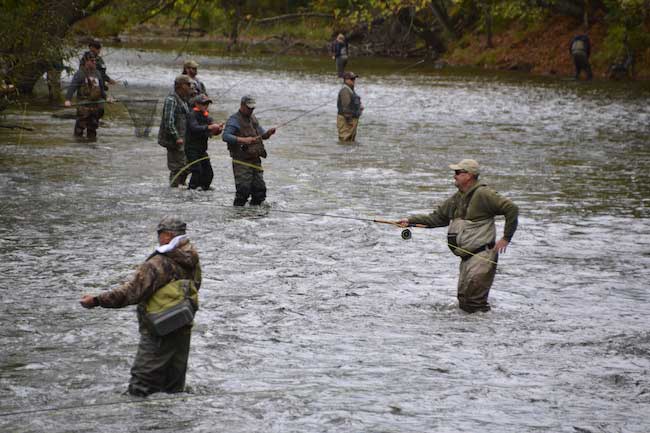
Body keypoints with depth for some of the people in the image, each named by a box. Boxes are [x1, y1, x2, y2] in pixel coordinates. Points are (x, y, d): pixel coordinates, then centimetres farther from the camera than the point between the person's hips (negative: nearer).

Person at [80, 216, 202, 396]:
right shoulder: (193, 259, 3)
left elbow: (132, 292, -24)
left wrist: (97, 300, -22)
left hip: (158, 333, -8)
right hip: (183, 331, 8)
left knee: (140, 389, -4)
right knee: (175, 391, 16)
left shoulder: (158, 264, -20)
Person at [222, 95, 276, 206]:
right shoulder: (234, 120, -8)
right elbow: (225, 136, -21)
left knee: (260, 189, 6)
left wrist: (268, 133, -1)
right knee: (243, 189, -12)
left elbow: (262, 135, 23)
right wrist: (243, 140, -30)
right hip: (241, 162, -8)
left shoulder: (253, 118, 17)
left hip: (255, 160, 8)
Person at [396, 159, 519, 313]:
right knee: (463, 300, 11)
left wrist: (506, 238, -13)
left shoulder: (483, 194, -12)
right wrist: (411, 221, 9)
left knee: (473, 301, -14)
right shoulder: (456, 199, 14)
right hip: (467, 257, 9)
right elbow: (437, 217, 19)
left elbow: (512, 209, -15)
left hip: (483, 255, -9)